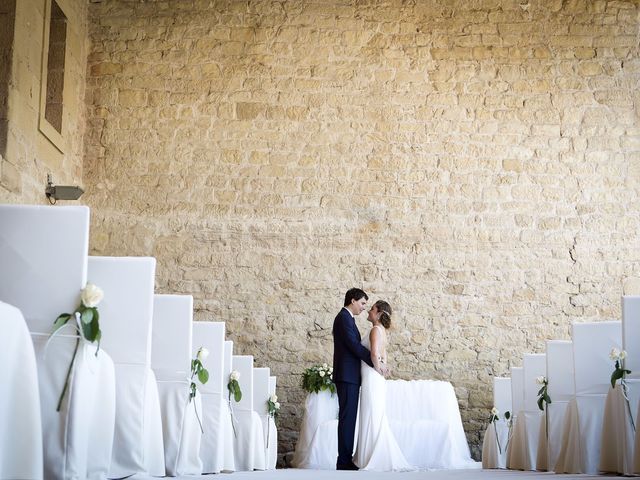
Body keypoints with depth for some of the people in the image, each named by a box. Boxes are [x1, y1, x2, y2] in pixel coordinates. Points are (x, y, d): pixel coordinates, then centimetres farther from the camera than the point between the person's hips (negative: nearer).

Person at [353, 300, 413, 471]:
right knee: (377, 420, 11)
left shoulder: (376, 329, -13)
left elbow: (374, 354, -25)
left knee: (372, 419, -5)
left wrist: (378, 370, -11)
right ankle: (381, 458, 14)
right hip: (376, 380, 9)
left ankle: (374, 461, -2)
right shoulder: (381, 330, 16)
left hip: (372, 379, -9)